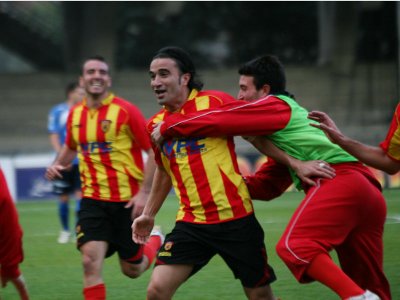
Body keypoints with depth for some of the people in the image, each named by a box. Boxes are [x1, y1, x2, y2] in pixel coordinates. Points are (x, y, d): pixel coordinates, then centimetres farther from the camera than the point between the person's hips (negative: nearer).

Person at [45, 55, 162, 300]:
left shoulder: (125, 111, -11)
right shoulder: (75, 115, 6)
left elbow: (154, 151, -9)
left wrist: (144, 192, -17)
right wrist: (57, 165, 6)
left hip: (128, 201, -3)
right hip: (93, 200, 3)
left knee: (132, 270, 9)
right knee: (90, 262, -16)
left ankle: (155, 242, 43)